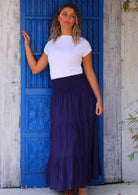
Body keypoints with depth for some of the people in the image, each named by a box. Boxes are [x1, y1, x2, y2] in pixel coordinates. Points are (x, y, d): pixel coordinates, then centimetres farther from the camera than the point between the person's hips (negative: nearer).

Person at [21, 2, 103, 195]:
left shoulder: (82, 43, 3)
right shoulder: (51, 44, 15)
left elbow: (90, 73, 3)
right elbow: (35, 68, 16)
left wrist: (99, 99, -2)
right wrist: (27, 45, 17)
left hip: (79, 94, -3)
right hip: (59, 96, 4)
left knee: (79, 139, -2)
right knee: (62, 141, 4)